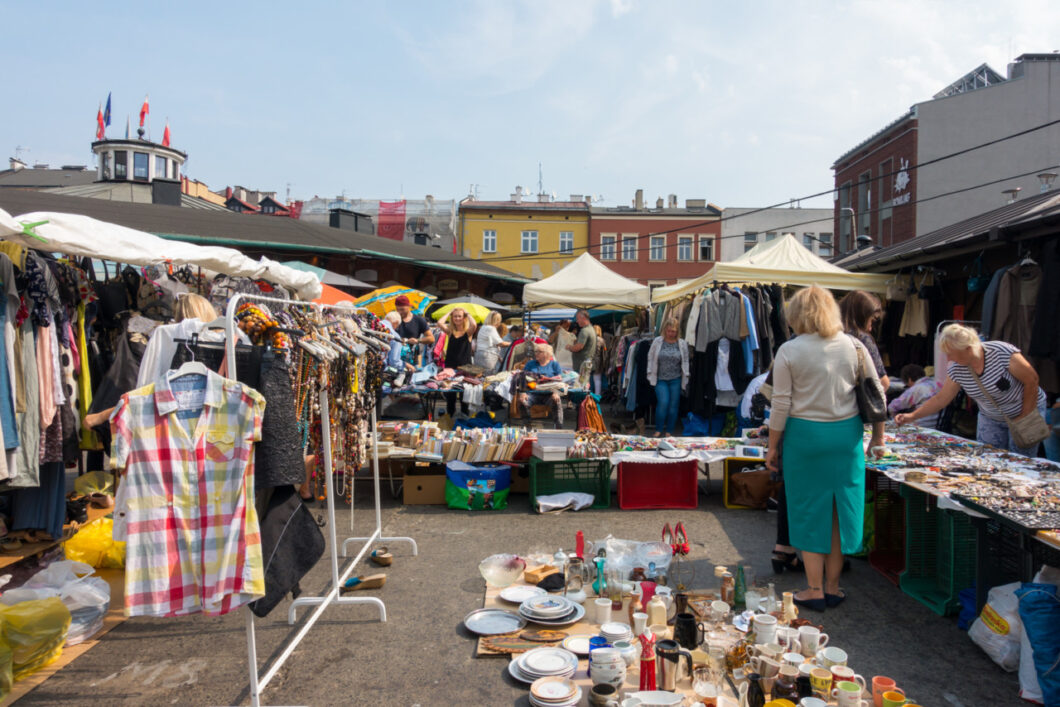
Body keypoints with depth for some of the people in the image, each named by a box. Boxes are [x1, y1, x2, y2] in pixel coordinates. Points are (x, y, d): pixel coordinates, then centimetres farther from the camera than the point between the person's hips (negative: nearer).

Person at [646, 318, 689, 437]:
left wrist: (685, 380, 6)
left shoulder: (682, 344, 3)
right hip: (660, 379, -1)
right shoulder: (657, 341, 0)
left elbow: (685, 362, 9)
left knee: (673, 405, 3)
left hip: (676, 379, 1)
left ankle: (669, 432, 16)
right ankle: (658, 430, 4)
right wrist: (650, 376, 2)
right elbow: (651, 359, 6)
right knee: (663, 402, -13)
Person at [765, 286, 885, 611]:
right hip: (846, 436, 3)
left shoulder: (788, 351, -8)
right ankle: (833, 587, 24)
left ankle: (815, 590, 16)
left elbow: (781, 405, -8)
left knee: (809, 510, 9)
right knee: (841, 508, 13)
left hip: (805, 435, -3)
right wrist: (878, 436, 17)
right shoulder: (853, 346, 0)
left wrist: (772, 447, 2)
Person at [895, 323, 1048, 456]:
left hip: (1027, 410, -4)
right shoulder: (956, 369, -12)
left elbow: (1032, 380, -17)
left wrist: (1024, 417, -14)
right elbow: (940, 399, -3)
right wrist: (912, 416, -12)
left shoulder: (1002, 352, -27)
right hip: (990, 419, 4)